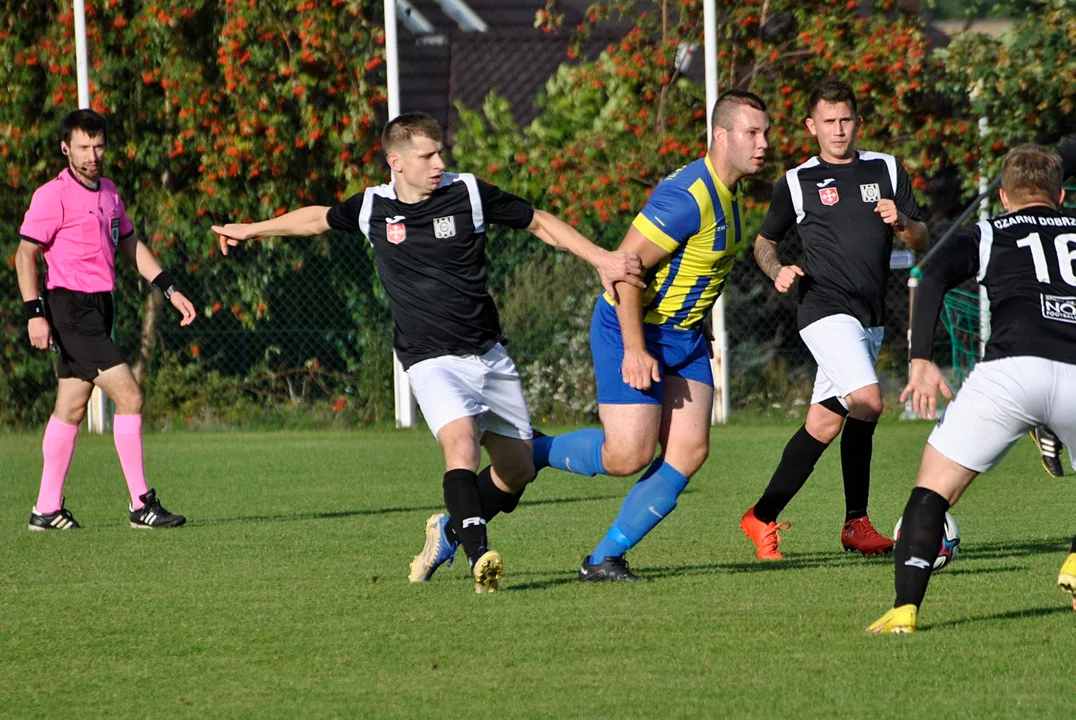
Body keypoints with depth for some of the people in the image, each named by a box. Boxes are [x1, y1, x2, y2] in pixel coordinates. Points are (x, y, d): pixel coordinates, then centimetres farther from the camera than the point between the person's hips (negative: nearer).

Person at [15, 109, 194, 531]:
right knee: (129, 396, -13)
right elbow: (25, 254, -11)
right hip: (71, 309, -8)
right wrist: (34, 313, -19)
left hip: (98, 307, 8)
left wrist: (170, 290, 16)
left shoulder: (108, 192, 13)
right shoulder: (54, 196, -11)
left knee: (71, 408, 11)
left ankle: (47, 509, 16)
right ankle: (141, 505, -11)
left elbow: (130, 246, 23)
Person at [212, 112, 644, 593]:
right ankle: (478, 554, -39)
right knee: (460, 439, -30)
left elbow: (541, 224, 7)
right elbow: (319, 219, 21)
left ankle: (451, 529, 31)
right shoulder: (372, 209, 0)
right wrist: (251, 230, 33)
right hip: (431, 360, -3)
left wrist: (601, 259, -3)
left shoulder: (469, 194, -2)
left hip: (488, 354, 3)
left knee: (517, 469, 6)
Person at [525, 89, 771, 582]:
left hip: (683, 336, 9)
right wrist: (634, 349, -26)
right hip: (631, 330, -9)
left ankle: (605, 558, 3)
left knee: (689, 451, -4)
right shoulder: (687, 196, -23)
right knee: (627, 456, -14)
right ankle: (527, 452, 12)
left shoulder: (727, 193, 8)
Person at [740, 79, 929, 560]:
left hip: (870, 317, 5)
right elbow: (764, 243, 15)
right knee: (867, 403, -23)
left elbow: (921, 242, 10)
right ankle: (856, 521, -16)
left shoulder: (887, 170, 12)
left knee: (824, 425, 6)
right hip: (826, 309, -5)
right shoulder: (796, 183, 4)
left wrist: (900, 223, -11)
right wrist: (778, 272, -6)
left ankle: (763, 518, 16)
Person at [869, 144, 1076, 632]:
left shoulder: (988, 235, 21)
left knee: (933, 487, 7)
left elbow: (933, 277, 3)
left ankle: (905, 609, -9)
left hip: (1010, 368, -2)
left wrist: (922, 362, -3)